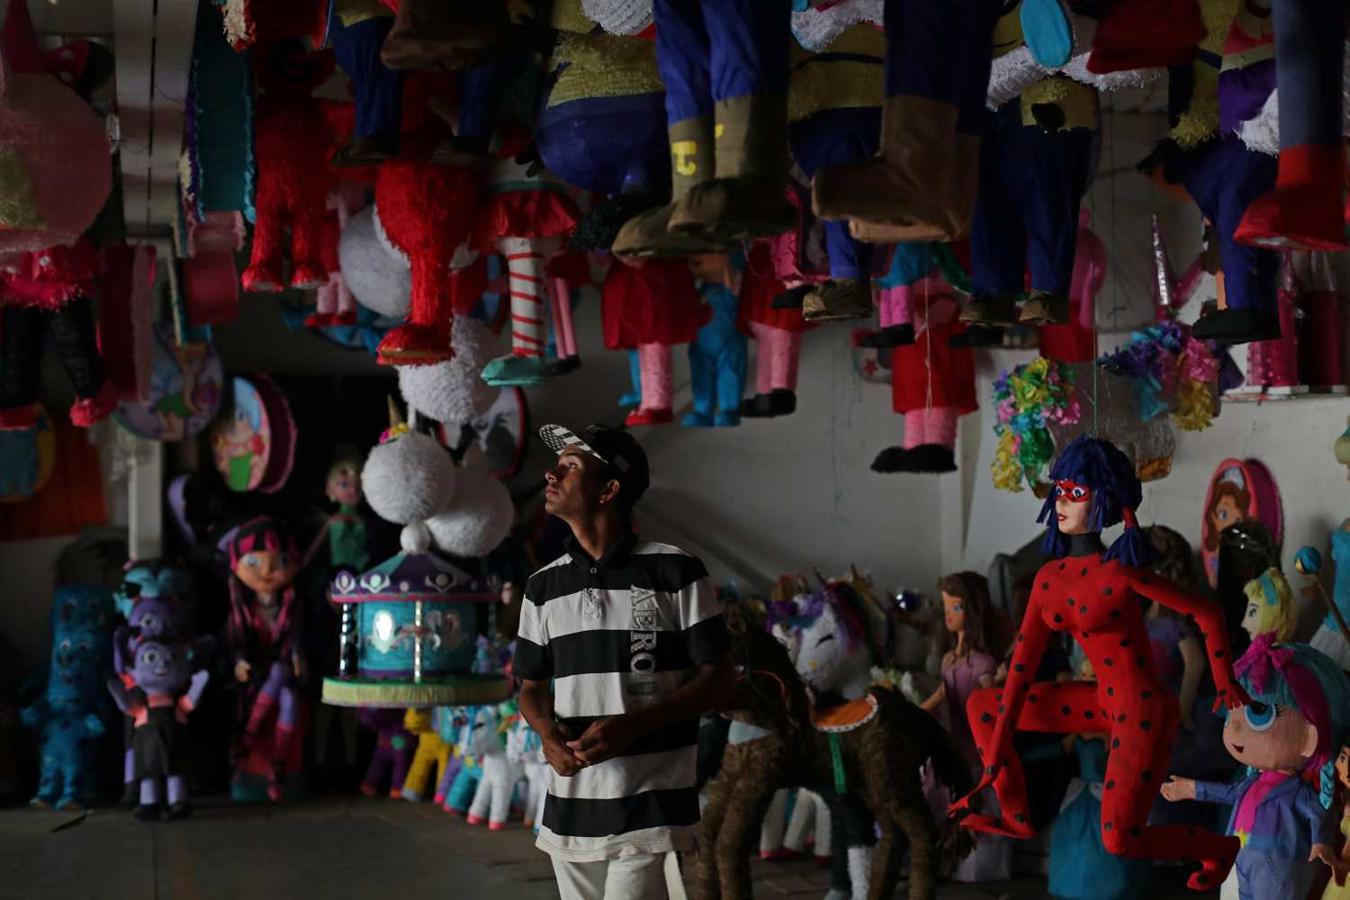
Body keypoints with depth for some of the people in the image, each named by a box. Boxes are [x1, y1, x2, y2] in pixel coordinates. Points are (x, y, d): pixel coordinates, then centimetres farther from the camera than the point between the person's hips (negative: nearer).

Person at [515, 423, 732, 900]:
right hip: (569, 808, 5)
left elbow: (717, 681, -2)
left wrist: (631, 727, -16)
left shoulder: (675, 571, -3)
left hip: (651, 808, -5)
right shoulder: (543, 586, 11)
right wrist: (549, 735, -5)